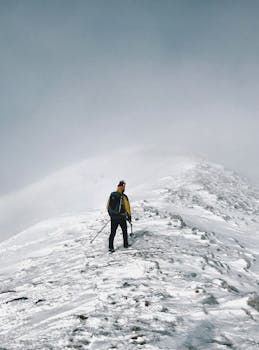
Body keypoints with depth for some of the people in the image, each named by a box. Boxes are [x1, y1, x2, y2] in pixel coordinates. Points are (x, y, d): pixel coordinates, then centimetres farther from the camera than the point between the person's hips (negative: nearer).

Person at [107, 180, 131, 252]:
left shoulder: (111, 195, -1)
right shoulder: (123, 197, -14)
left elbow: (108, 206, 8)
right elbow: (127, 207, -8)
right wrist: (129, 216, 4)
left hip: (113, 217, 3)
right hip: (121, 217, -3)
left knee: (113, 232, 6)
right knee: (124, 231, 18)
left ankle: (111, 247, 0)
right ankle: (125, 244, 27)